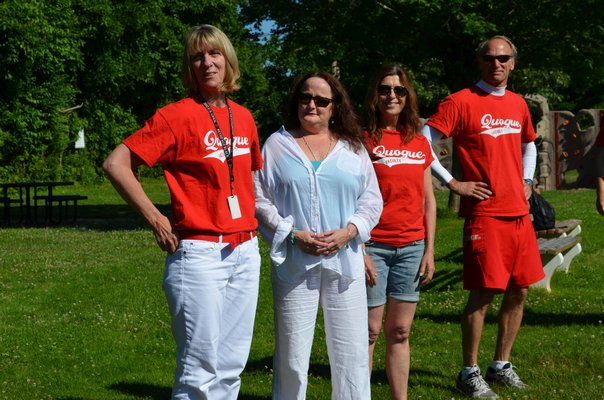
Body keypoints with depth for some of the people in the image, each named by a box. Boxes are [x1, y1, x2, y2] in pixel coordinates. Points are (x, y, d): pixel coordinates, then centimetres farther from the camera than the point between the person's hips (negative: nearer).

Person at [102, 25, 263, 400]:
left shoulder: (244, 117, 11)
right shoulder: (177, 116, -7)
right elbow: (116, 164, -10)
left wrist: (251, 220, 13)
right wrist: (156, 219, -11)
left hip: (246, 253, 6)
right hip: (199, 253, -6)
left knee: (232, 365, 11)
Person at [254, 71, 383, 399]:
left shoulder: (353, 148, 11)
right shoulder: (277, 144, 6)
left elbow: (372, 200, 9)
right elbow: (259, 200, 1)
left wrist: (347, 232, -8)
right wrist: (293, 235, -10)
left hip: (344, 260, 2)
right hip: (294, 264, -2)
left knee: (352, 354, 3)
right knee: (292, 356, 2)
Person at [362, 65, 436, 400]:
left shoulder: (419, 143, 11)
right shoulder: (363, 140, -4)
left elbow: (428, 200, 14)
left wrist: (430, 250, 8)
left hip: (412, 247, 5)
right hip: (374, 246, -4)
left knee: (400, 331, 9)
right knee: (370, 331, -1)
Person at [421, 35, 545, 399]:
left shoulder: (518, 104, 13)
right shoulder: (462, 102, -8)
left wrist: (526, 182, 15)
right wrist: (454, 183, -11)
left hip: (519, 213, 7)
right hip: (484, 214, -7)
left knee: (519, 291, 9)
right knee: (483, 294, -5)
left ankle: (501, 366, 22)